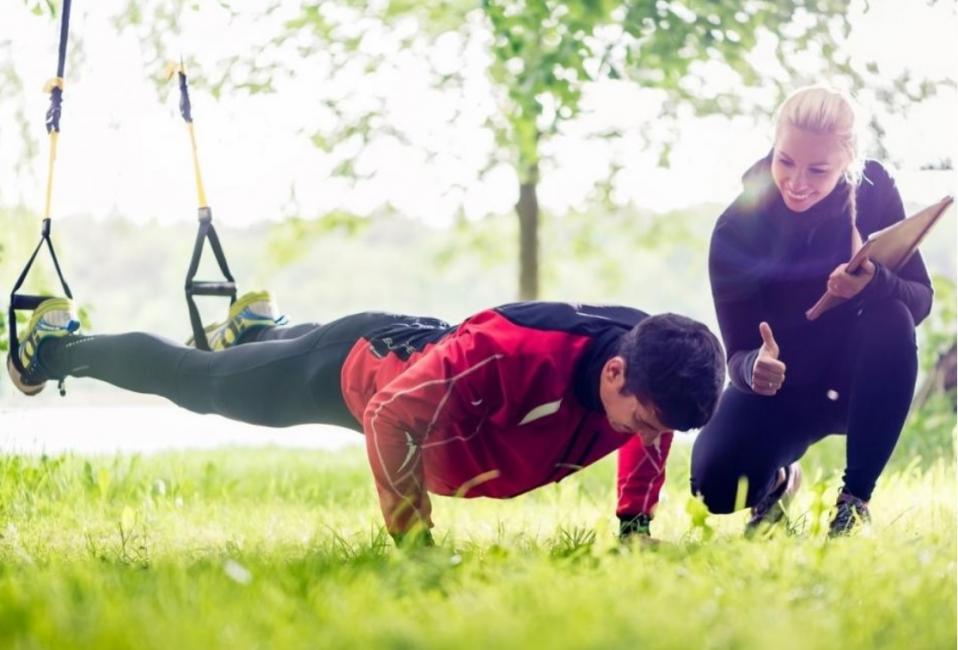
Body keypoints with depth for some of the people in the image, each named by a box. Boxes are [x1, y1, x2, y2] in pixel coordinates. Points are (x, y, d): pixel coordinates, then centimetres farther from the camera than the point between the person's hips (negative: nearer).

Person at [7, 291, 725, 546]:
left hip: (425, 349, 5)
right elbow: (391, 415, -42)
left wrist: (636, 518, -9)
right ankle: (59, 348, 48)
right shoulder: (511, 353, -50)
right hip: (355, 369, -5)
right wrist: (415, 541, -38)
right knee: (196, 382, 23)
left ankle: (254, 326, 73)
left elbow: (655, 429, -2)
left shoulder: (646, 366, -28)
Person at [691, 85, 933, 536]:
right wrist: (755, 367, -45)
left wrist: (873, 283, -43)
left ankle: (856, 499, -19)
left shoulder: (874, 192, -17)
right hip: (780, 390, -1)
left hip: (857, 383, 1)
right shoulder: (737, 229, -21)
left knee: (892, 319, -33)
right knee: (716, 484, -28)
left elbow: (921, 298, -19)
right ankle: (776, 481, 14)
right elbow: (738, 354, -20)